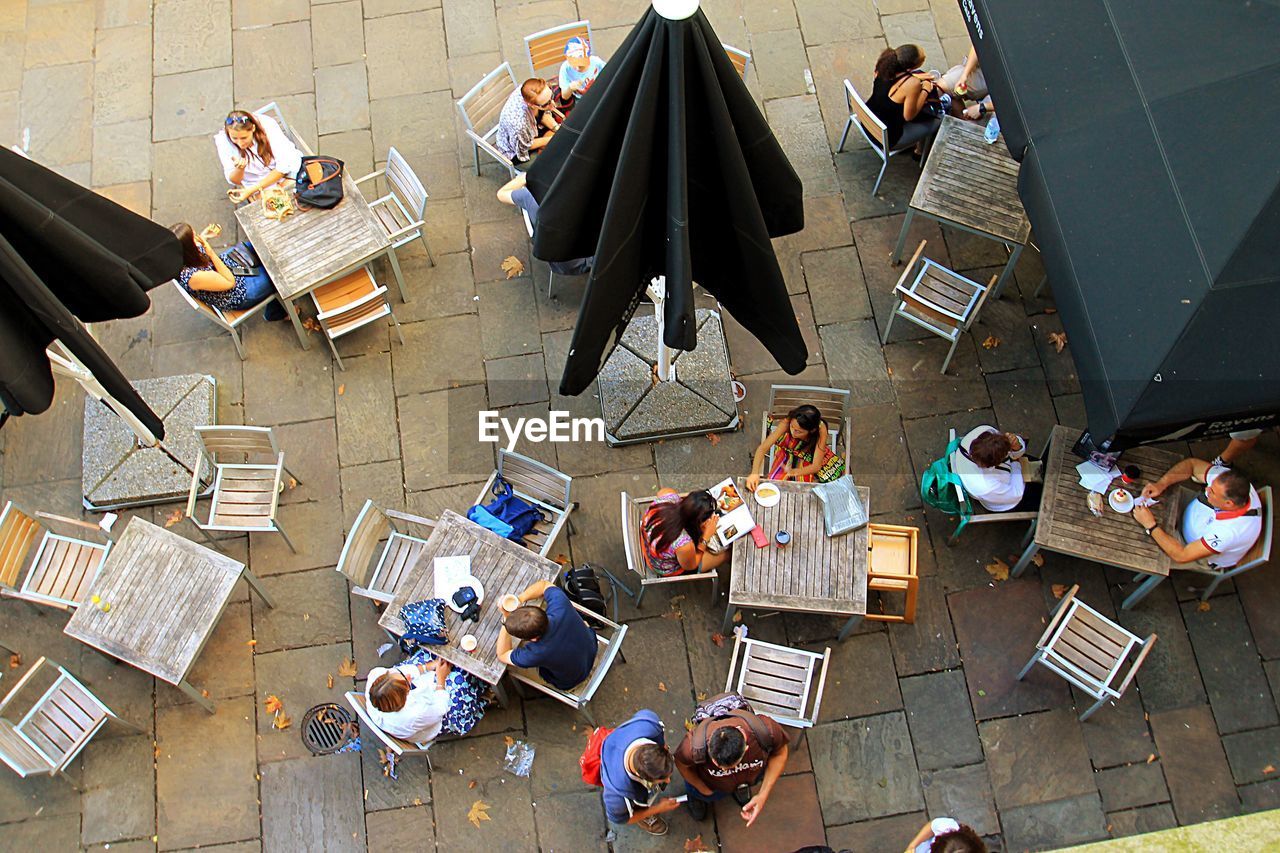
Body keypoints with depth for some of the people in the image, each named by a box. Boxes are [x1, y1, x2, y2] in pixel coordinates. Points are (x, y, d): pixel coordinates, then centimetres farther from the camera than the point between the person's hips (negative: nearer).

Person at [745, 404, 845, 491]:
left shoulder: (821, 430, -37)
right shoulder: (786, 423, -37)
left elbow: (816, 466, -33)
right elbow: (763, 448, -36)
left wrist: (793, 472, -50)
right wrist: (754, 473, -51)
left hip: (810, 455, 0)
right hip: (789, 452, 0)